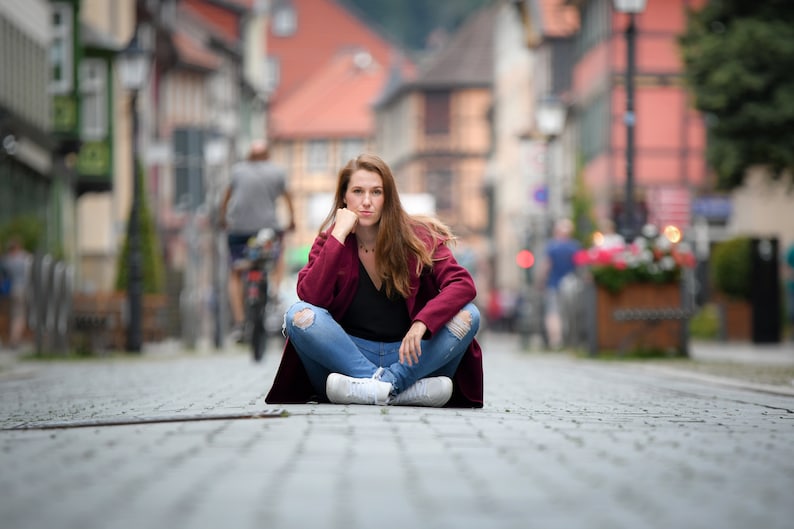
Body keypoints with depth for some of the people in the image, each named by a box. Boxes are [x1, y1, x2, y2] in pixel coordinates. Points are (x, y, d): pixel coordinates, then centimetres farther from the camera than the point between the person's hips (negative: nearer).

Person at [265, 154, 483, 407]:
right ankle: (410, 389, -32)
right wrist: (339, 235, -17)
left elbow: (463, 284, -14)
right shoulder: (329, 241, 1)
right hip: (348, 355, 0)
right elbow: (310, 298, -16)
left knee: (468, 315, -23)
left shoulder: (418, 236, -2)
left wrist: (422, 323, -30)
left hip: (408, 357, 0)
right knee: (299, 315, -26)